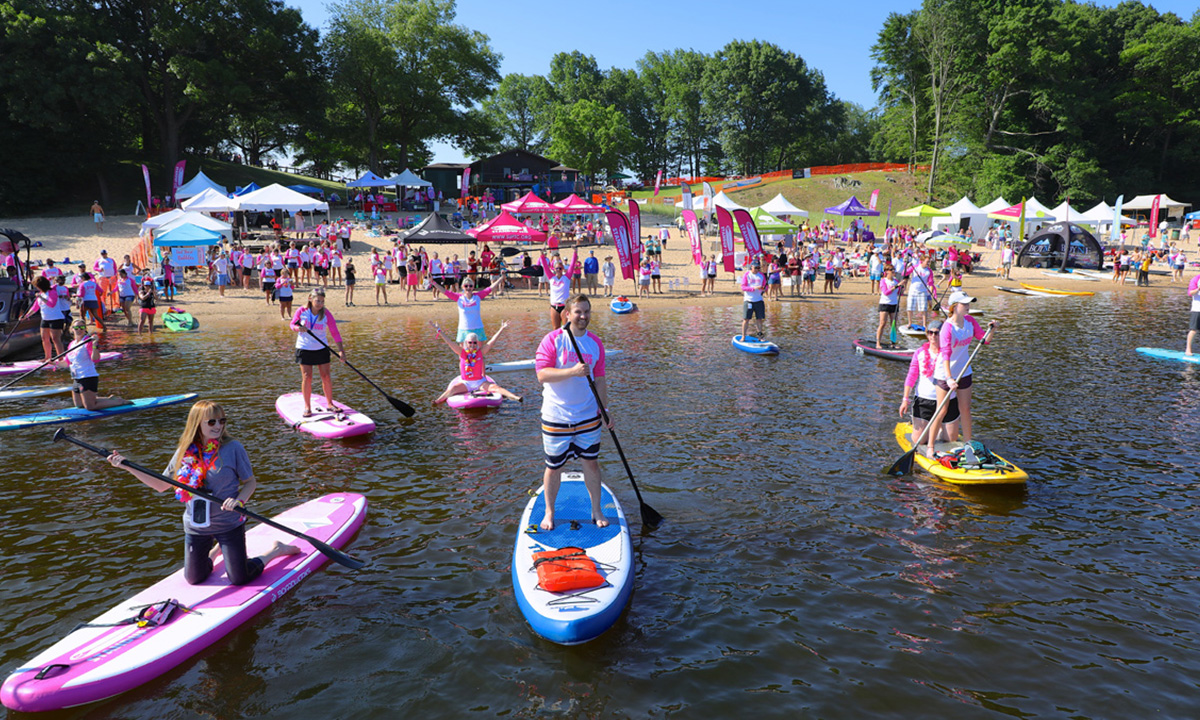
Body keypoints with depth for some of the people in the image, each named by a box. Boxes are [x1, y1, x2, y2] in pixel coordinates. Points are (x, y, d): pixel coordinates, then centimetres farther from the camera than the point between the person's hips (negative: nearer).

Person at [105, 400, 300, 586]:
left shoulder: (233, 448, -13)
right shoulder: (185, 451, -1)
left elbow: (251, 482, -6)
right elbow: (161, 485, 8)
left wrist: (239, 500, -26)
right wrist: (127, 466, 1)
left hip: (229, 524, -4)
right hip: (196, 527, 4)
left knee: (239, 579, -3)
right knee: (194, 579, 13)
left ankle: (276, 550, 20)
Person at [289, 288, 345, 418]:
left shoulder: (326, 314, -10)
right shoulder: (302, 311, -10)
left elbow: (335, 333, -9)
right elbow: (292, 324, 3)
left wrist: (341, 350, -17)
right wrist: (298, 328, -21)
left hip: (321, 349, 1)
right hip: (304, 349, -1)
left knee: (326, 376, 3)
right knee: (307, 377, -3)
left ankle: (329, 404, 18)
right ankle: (307, 407, 8)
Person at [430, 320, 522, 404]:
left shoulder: (480, 352, 0)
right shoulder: (462, 353, -1)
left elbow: (492, 341, -2)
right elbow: (448, 342, -4)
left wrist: (501, 329, -4)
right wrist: (439, 331, -8)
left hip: (480, 381, 0)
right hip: (465, 383, 0)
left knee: (494, 387, -23)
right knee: (452, 389, -28)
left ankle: (515, 397, -34)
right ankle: (437, 401, -30)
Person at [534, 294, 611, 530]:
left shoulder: (595, 343, 5)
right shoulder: (552, 340, -10)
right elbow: (542, 375, -18)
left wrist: (605, 409, 12)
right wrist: (573, 371, -28)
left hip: (588, 416, 4)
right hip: (556, 417, -3)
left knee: (591, 463, 11)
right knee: (554, 467, 7)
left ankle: (597, 510, 29)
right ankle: (549, 512, 28)